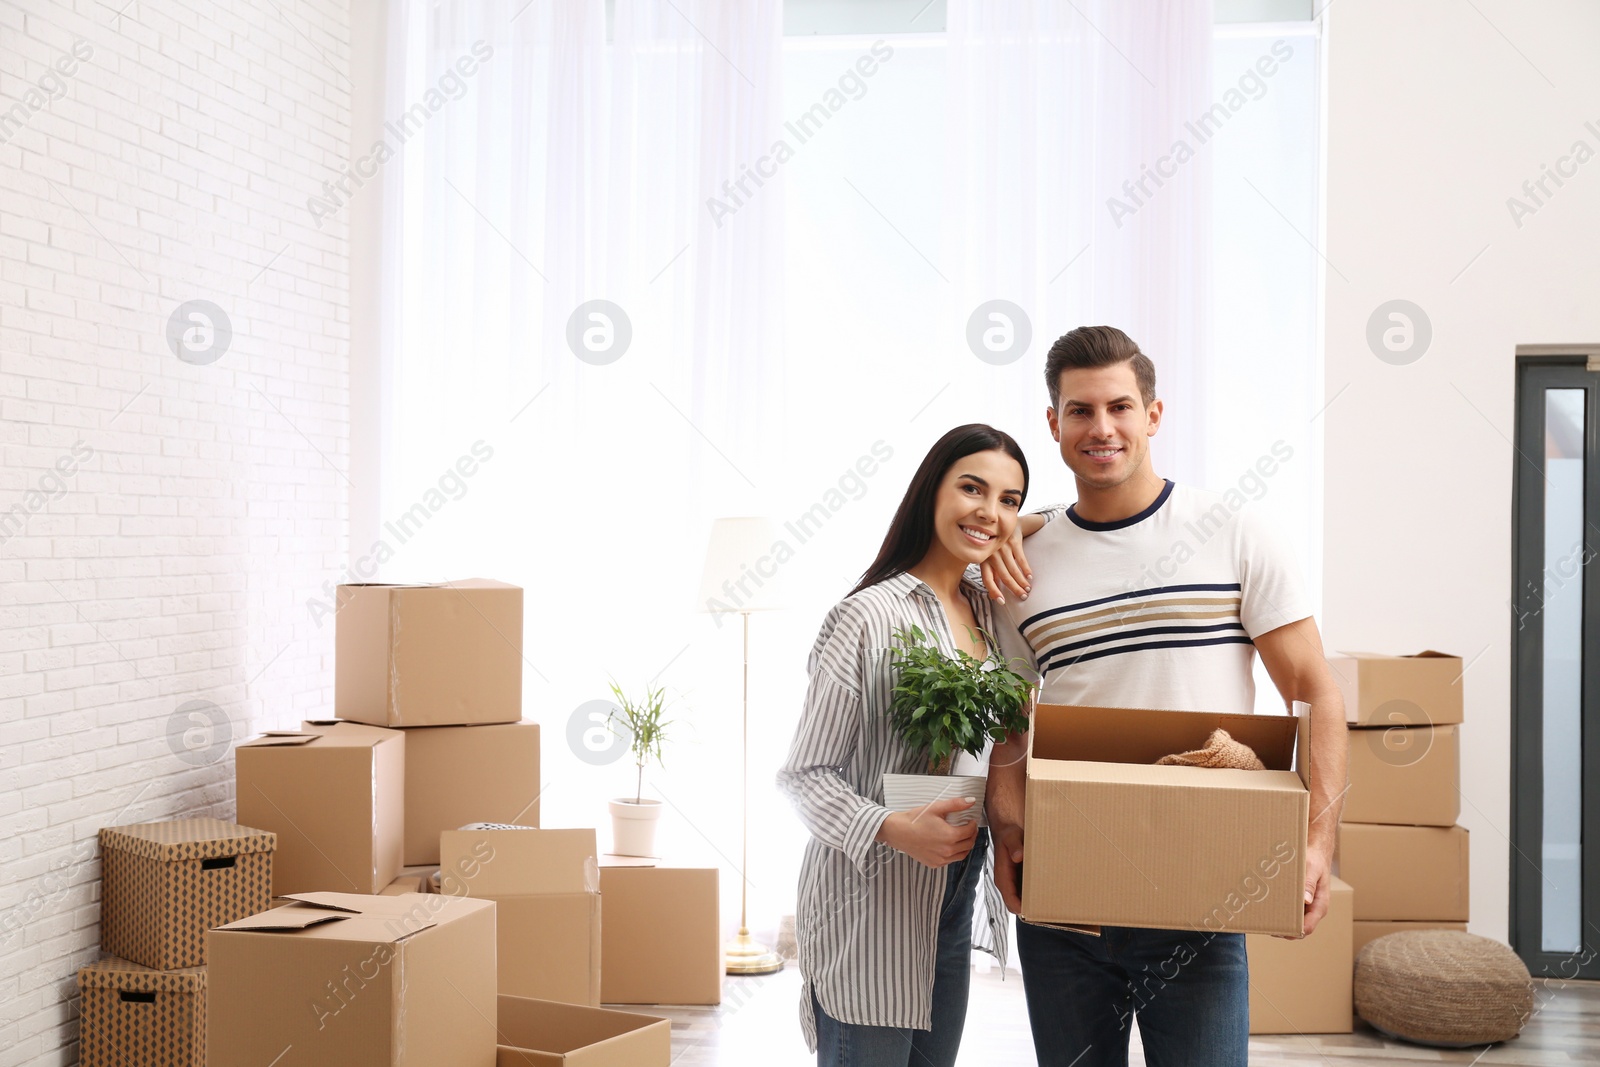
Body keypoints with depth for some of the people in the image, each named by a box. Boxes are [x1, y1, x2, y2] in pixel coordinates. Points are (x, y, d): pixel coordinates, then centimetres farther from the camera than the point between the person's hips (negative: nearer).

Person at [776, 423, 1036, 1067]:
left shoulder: (989, 612, 8)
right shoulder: (869, 616, -14)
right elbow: (804, 775, -14)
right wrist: (895, 831, -29)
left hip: (955, 903, 8)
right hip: (871, 909, -7)